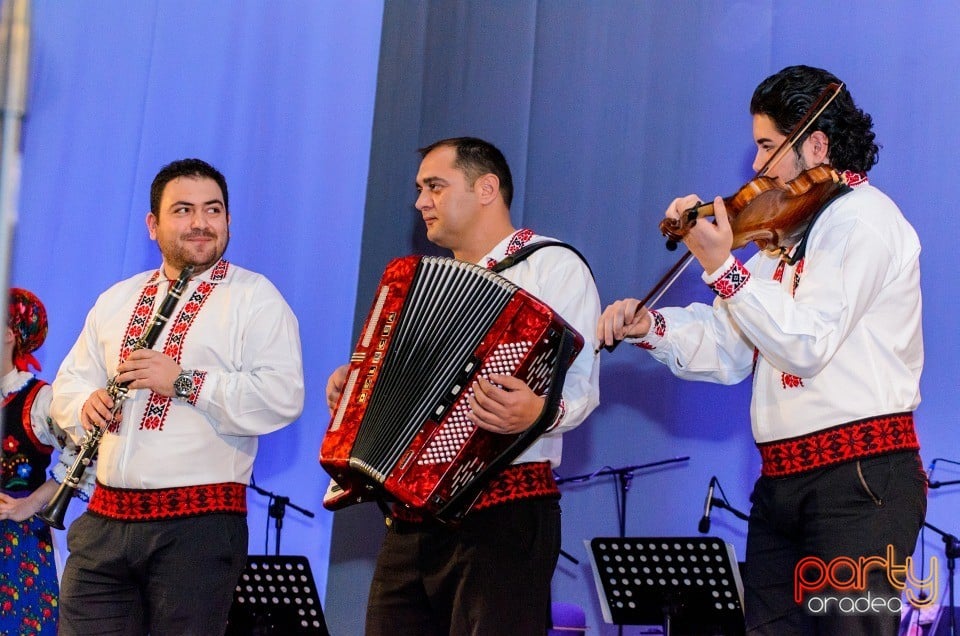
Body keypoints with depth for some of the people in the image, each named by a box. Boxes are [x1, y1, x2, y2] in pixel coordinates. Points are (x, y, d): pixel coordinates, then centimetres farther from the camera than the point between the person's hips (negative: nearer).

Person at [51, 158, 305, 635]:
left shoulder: (255, 299, 0)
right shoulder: (116, 300, 19)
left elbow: (283, 398, -13)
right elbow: (69, 383, 21)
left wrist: (184, 382, -19)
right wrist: (86, 403, -3)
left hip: (198, 523, -5)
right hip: (105, 519, 5)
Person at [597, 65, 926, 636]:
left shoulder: (861, 216, -8)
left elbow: (807, 344, -19)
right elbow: (730, 350, 15)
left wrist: (722, 268, -20)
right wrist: (651, 326, -1)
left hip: (858, 480, -9)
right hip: (783, 481, 9)